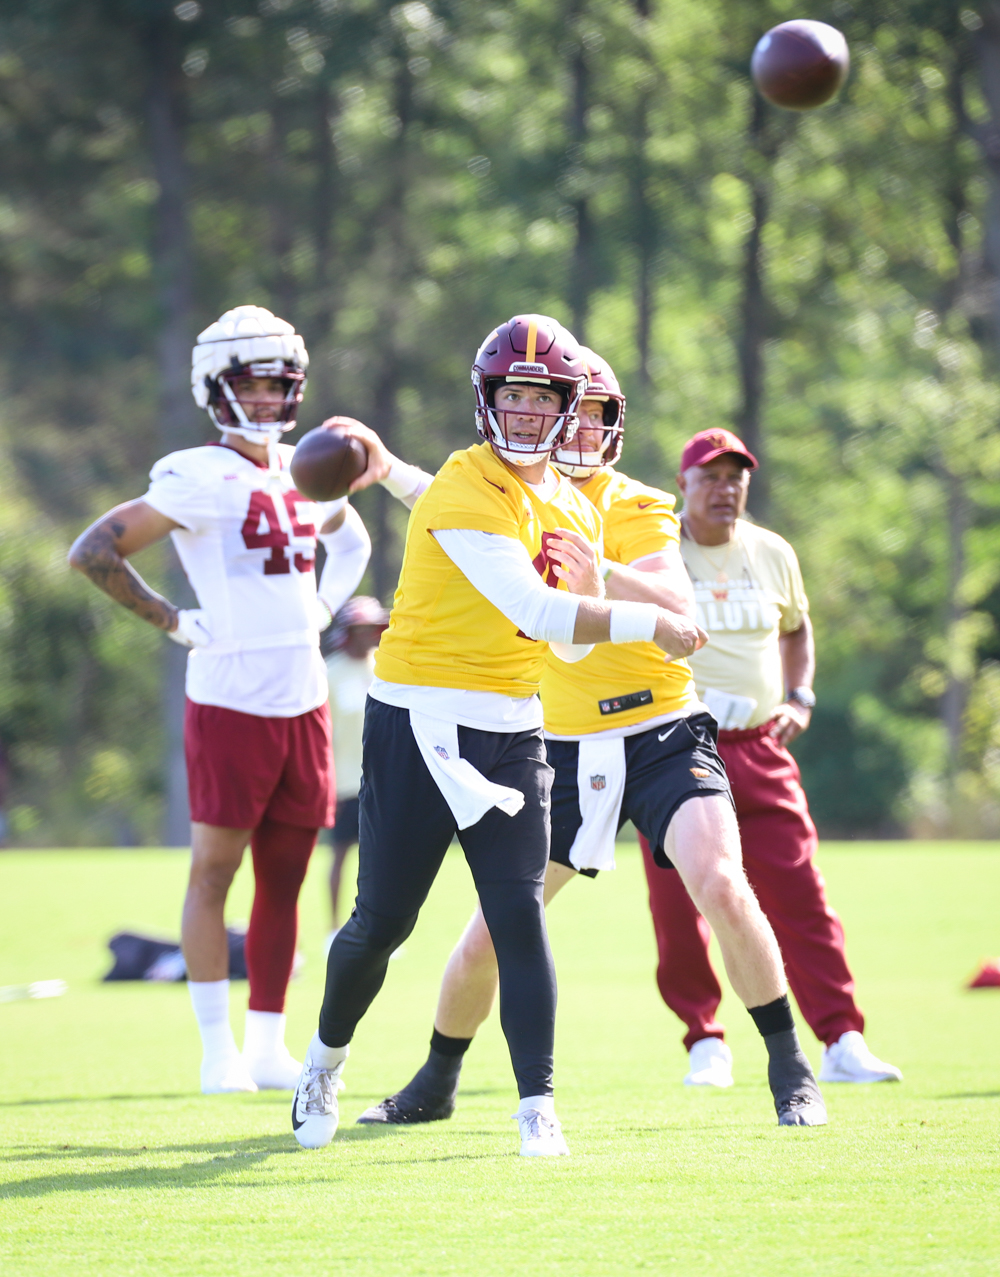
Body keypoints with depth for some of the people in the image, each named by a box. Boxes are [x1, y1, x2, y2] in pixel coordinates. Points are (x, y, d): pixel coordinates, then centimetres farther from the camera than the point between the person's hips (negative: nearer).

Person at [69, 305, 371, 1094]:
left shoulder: (308, 471, 11)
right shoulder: (200, 479, -10)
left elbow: (352, 540, 32)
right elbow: (93, 551, -14)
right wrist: (171, 622, -10)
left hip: (304, 702, 6)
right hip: (231, 702, -6)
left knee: (285, 877, 9)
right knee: (215, 868, -1)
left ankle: (269, 1045, 15)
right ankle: (218, 1049, 4)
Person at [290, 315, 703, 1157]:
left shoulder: (572, 510, 9)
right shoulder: (463, 495, -15)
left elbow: (572, 644, 17)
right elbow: (534, 613, -23)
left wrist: (586, 578, 3)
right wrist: (650, 623, -19)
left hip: (511, 729, 5)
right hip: (420, 726, -5)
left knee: (520, 914, -7)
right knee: (383, 921, 3)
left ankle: (538, 1108, -8)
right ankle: (327, 1056, 29)